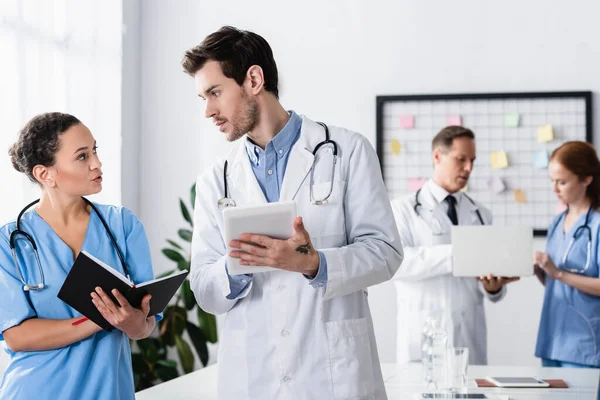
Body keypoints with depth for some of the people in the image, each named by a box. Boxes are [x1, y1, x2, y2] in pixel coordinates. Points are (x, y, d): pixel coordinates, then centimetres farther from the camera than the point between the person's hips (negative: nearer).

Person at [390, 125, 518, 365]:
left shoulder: (481, 215, 12)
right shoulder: (403, 209, 0)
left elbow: (493, 289, 10)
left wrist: (493, 285, -13)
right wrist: (456, 253, -25)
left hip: (471, 339, 4)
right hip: (423, 338, -3)